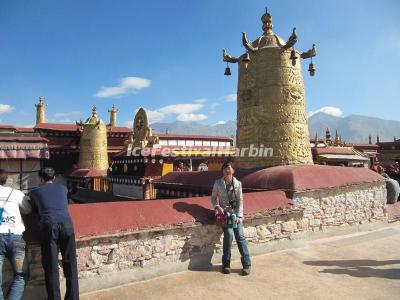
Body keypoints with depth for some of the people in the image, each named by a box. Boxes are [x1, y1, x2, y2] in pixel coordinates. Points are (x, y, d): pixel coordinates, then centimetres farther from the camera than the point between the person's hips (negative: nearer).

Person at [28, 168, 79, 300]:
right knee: (70, 263, 8)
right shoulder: (63, 188, 24)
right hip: (66, 224, 2)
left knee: (51, 265, 4)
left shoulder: (34, 192, 19)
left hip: (47, 226, -1)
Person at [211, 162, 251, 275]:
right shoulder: (218, 183, -3)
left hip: (235, 212, 1)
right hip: (224, 212, -1)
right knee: (229, 234, -18)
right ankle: (226, 264, -2)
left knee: (240, 235, -10)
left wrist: (239, 215, -7)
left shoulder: (238, 183, -1)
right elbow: (213, 197, 5)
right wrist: (217, 206, -14)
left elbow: (240, 201, 1)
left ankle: (247, 264, 1)